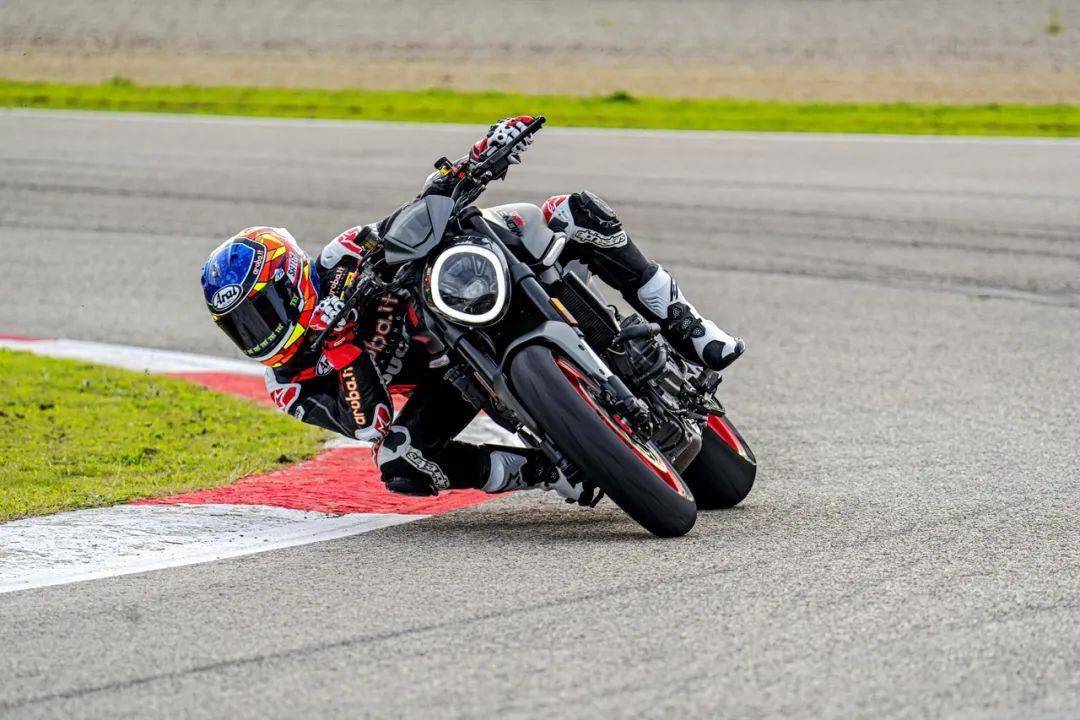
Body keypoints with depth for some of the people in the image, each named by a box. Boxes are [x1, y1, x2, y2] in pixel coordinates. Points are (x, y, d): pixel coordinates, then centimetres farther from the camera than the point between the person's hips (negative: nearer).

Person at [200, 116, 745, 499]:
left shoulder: (341, 261, -13)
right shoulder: (289, 385, -11)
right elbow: (370, 426, -24)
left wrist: (478, 159, -27)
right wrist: (337, 345, -39)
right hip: (450, 372, 1)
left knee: (579, 214, -25)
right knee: (399, 465, -31)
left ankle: (682, 327, -14)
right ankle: (551, 470, -18)